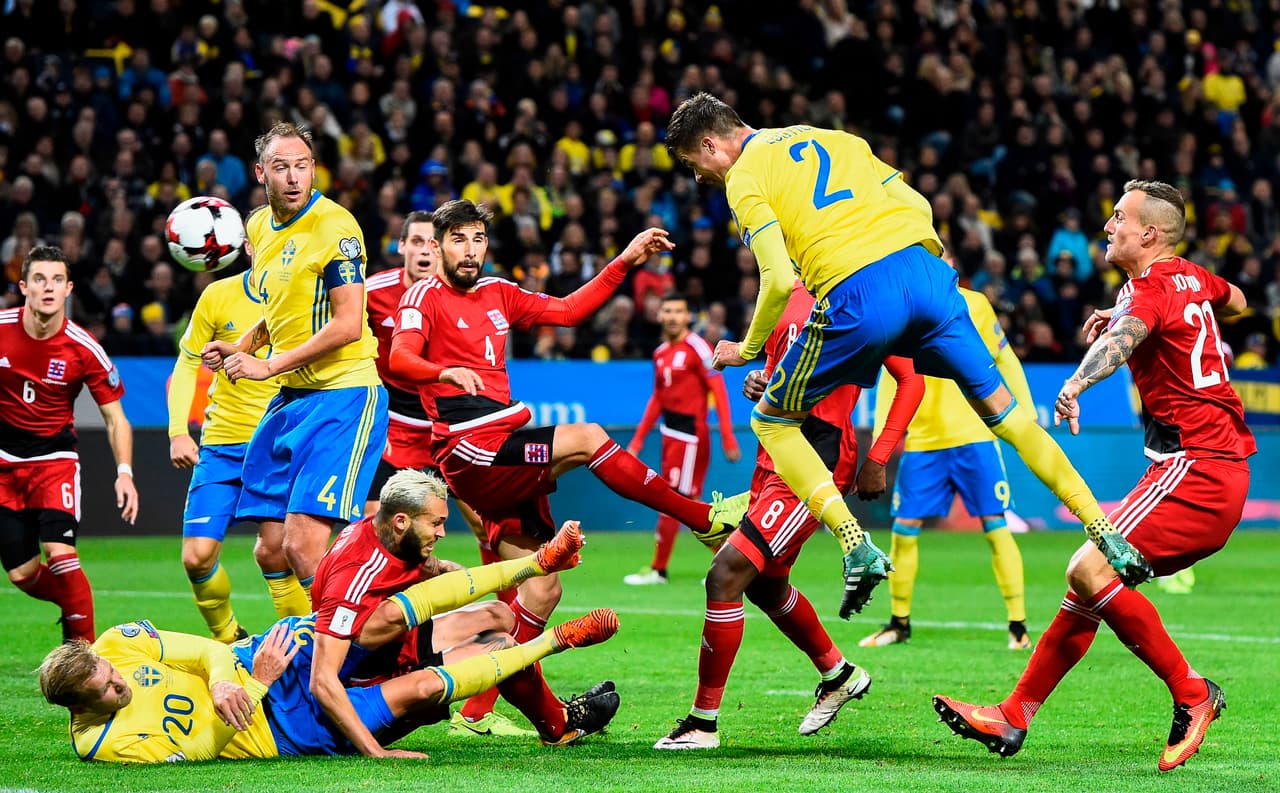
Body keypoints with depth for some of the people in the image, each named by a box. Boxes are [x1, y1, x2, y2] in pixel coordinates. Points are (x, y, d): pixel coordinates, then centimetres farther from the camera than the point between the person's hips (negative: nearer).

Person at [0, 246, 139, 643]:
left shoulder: (83, 349, -13)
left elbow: (115, 418, -4)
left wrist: (124, 472, -17)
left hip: (54, 457, -2)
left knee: (59, 553, -22)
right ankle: (76, 605, 31)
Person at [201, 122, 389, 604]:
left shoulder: (334, 226, -13)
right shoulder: (259, 228, 12)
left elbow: (347, 325, -18)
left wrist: (270, 366, -15)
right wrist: (239, 349, 11)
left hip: (342, 395, -8)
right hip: (290, 399, 8)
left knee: (303, 547, -18)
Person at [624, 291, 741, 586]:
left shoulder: (697, 348, -11)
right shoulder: (660, 354, 12)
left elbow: (718, 390, -13)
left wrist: (728, 437, -19)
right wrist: (638, 440, 20)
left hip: (690, 434, -8)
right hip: (671, 433, 8)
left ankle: (658, 569, 1)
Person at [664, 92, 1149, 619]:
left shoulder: (744, 179, 7)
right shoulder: (829, 139, 27)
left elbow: (780, 280, -6)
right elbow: (918, 206, 21)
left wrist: (748, 349, 8)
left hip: (855, 296, -6)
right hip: (924, 267, 6)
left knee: (770, 421, 13)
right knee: (1000, 410, 16)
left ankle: (857, 548, -3)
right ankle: (1107, 536, 9)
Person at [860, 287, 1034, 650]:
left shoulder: (973, 305, -1)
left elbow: (1006, 361, 6)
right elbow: (890, 376, 10)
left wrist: (1027, 415, 4)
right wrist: (881, 434, 4)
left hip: (974, 434, -2)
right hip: (922, 440, 2)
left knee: (996, 527, -6)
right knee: (904, 529, 1)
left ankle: (1018, 627, -2)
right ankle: (899, 623, 19)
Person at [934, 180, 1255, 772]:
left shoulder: (1152, 287, -12)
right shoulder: (1191, 279, 15)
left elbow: (1124, 337, -35)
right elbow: (1237, 301, 39)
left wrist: (1077, 382, -56)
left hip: (1194, 468, -10)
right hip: (1221, 465, 10)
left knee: (1090, 570, -20)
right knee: (1092, 578, 10)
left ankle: (1192, 694, -12)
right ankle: (1014, 717, 12)